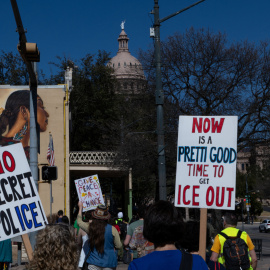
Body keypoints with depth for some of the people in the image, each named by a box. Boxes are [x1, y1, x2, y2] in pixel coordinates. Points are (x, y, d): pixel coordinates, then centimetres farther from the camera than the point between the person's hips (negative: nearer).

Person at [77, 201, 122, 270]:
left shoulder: (90, 227, -5)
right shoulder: (112, 229, -10)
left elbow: (79, 221, 15)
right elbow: (118, 246, -6)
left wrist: (80, 207, 27)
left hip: (94, 262, 1)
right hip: (109, 262, -1)